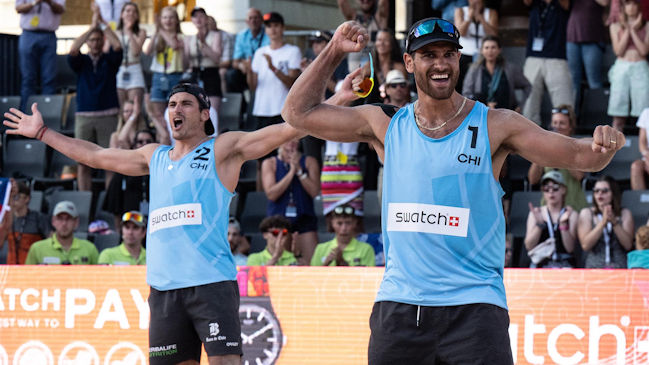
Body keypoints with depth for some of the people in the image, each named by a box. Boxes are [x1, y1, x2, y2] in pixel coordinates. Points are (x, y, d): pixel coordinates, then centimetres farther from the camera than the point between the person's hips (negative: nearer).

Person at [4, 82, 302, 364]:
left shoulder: (222, 149, 6)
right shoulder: (155, 156, 22)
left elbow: (281, 132, -3)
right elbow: (95, 156, 32)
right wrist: (41, 133, 37)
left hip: (212, 283, -5)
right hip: (164, 289, 5)